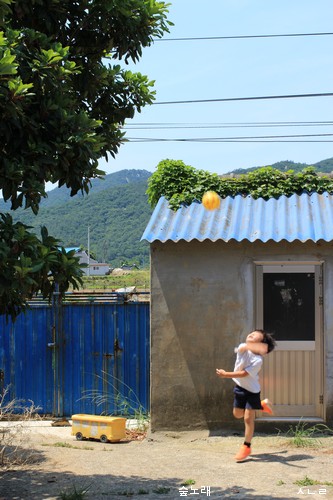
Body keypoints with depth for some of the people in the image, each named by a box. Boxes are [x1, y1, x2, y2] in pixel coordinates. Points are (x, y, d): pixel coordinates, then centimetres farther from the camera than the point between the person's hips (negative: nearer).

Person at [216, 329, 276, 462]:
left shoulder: (257, 360, -25)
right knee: (237, 414, 18)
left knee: (248, 418, -6)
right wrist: (253, 347, -55)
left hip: (252, 390, -6)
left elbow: (243, 374, -25)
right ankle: (262, 405, 39)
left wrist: (226, 374, -25)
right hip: (239, 387, 6)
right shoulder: (243, 348, -11)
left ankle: (246, 447, 8)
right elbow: (243, 347, -35)